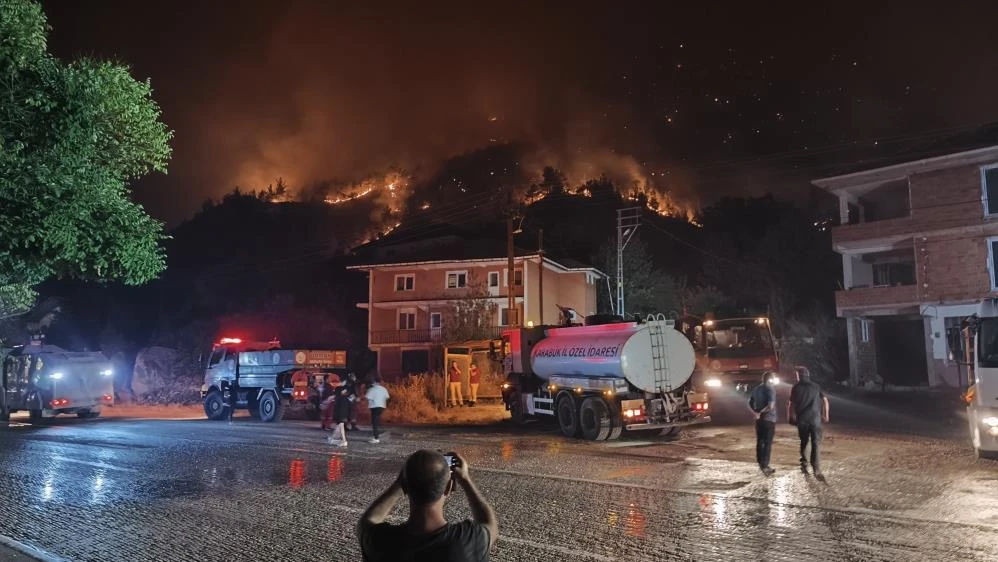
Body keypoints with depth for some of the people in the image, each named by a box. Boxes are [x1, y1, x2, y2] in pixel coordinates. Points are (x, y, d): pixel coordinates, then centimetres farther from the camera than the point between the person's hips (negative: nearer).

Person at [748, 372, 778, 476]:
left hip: (759, 419, 7)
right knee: (767, 443, -2)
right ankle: (765, 466, -3)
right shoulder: (770, 390, -13)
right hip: (769, 419, -7)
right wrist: (761, 412, -11)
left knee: (759, 442, 13)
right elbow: (770, 406, -24)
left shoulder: (756, 389, 10)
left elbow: (750, 404, 12)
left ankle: (761, 464, 21)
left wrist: (756, 413, -2)